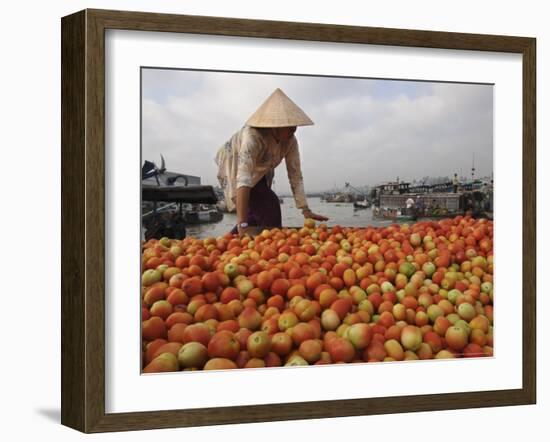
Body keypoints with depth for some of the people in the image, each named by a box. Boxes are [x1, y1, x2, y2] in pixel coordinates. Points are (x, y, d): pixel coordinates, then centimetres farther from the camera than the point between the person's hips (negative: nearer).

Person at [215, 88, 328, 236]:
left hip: (259, 173, 7)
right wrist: (242, 224, -58)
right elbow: (243, 179, -50)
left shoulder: (290, 141, -23)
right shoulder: (253, 136, -41)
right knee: (269, 206, -23)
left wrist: (306, 211, -25)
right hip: (234, 169, -7)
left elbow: (295, 176, -17)